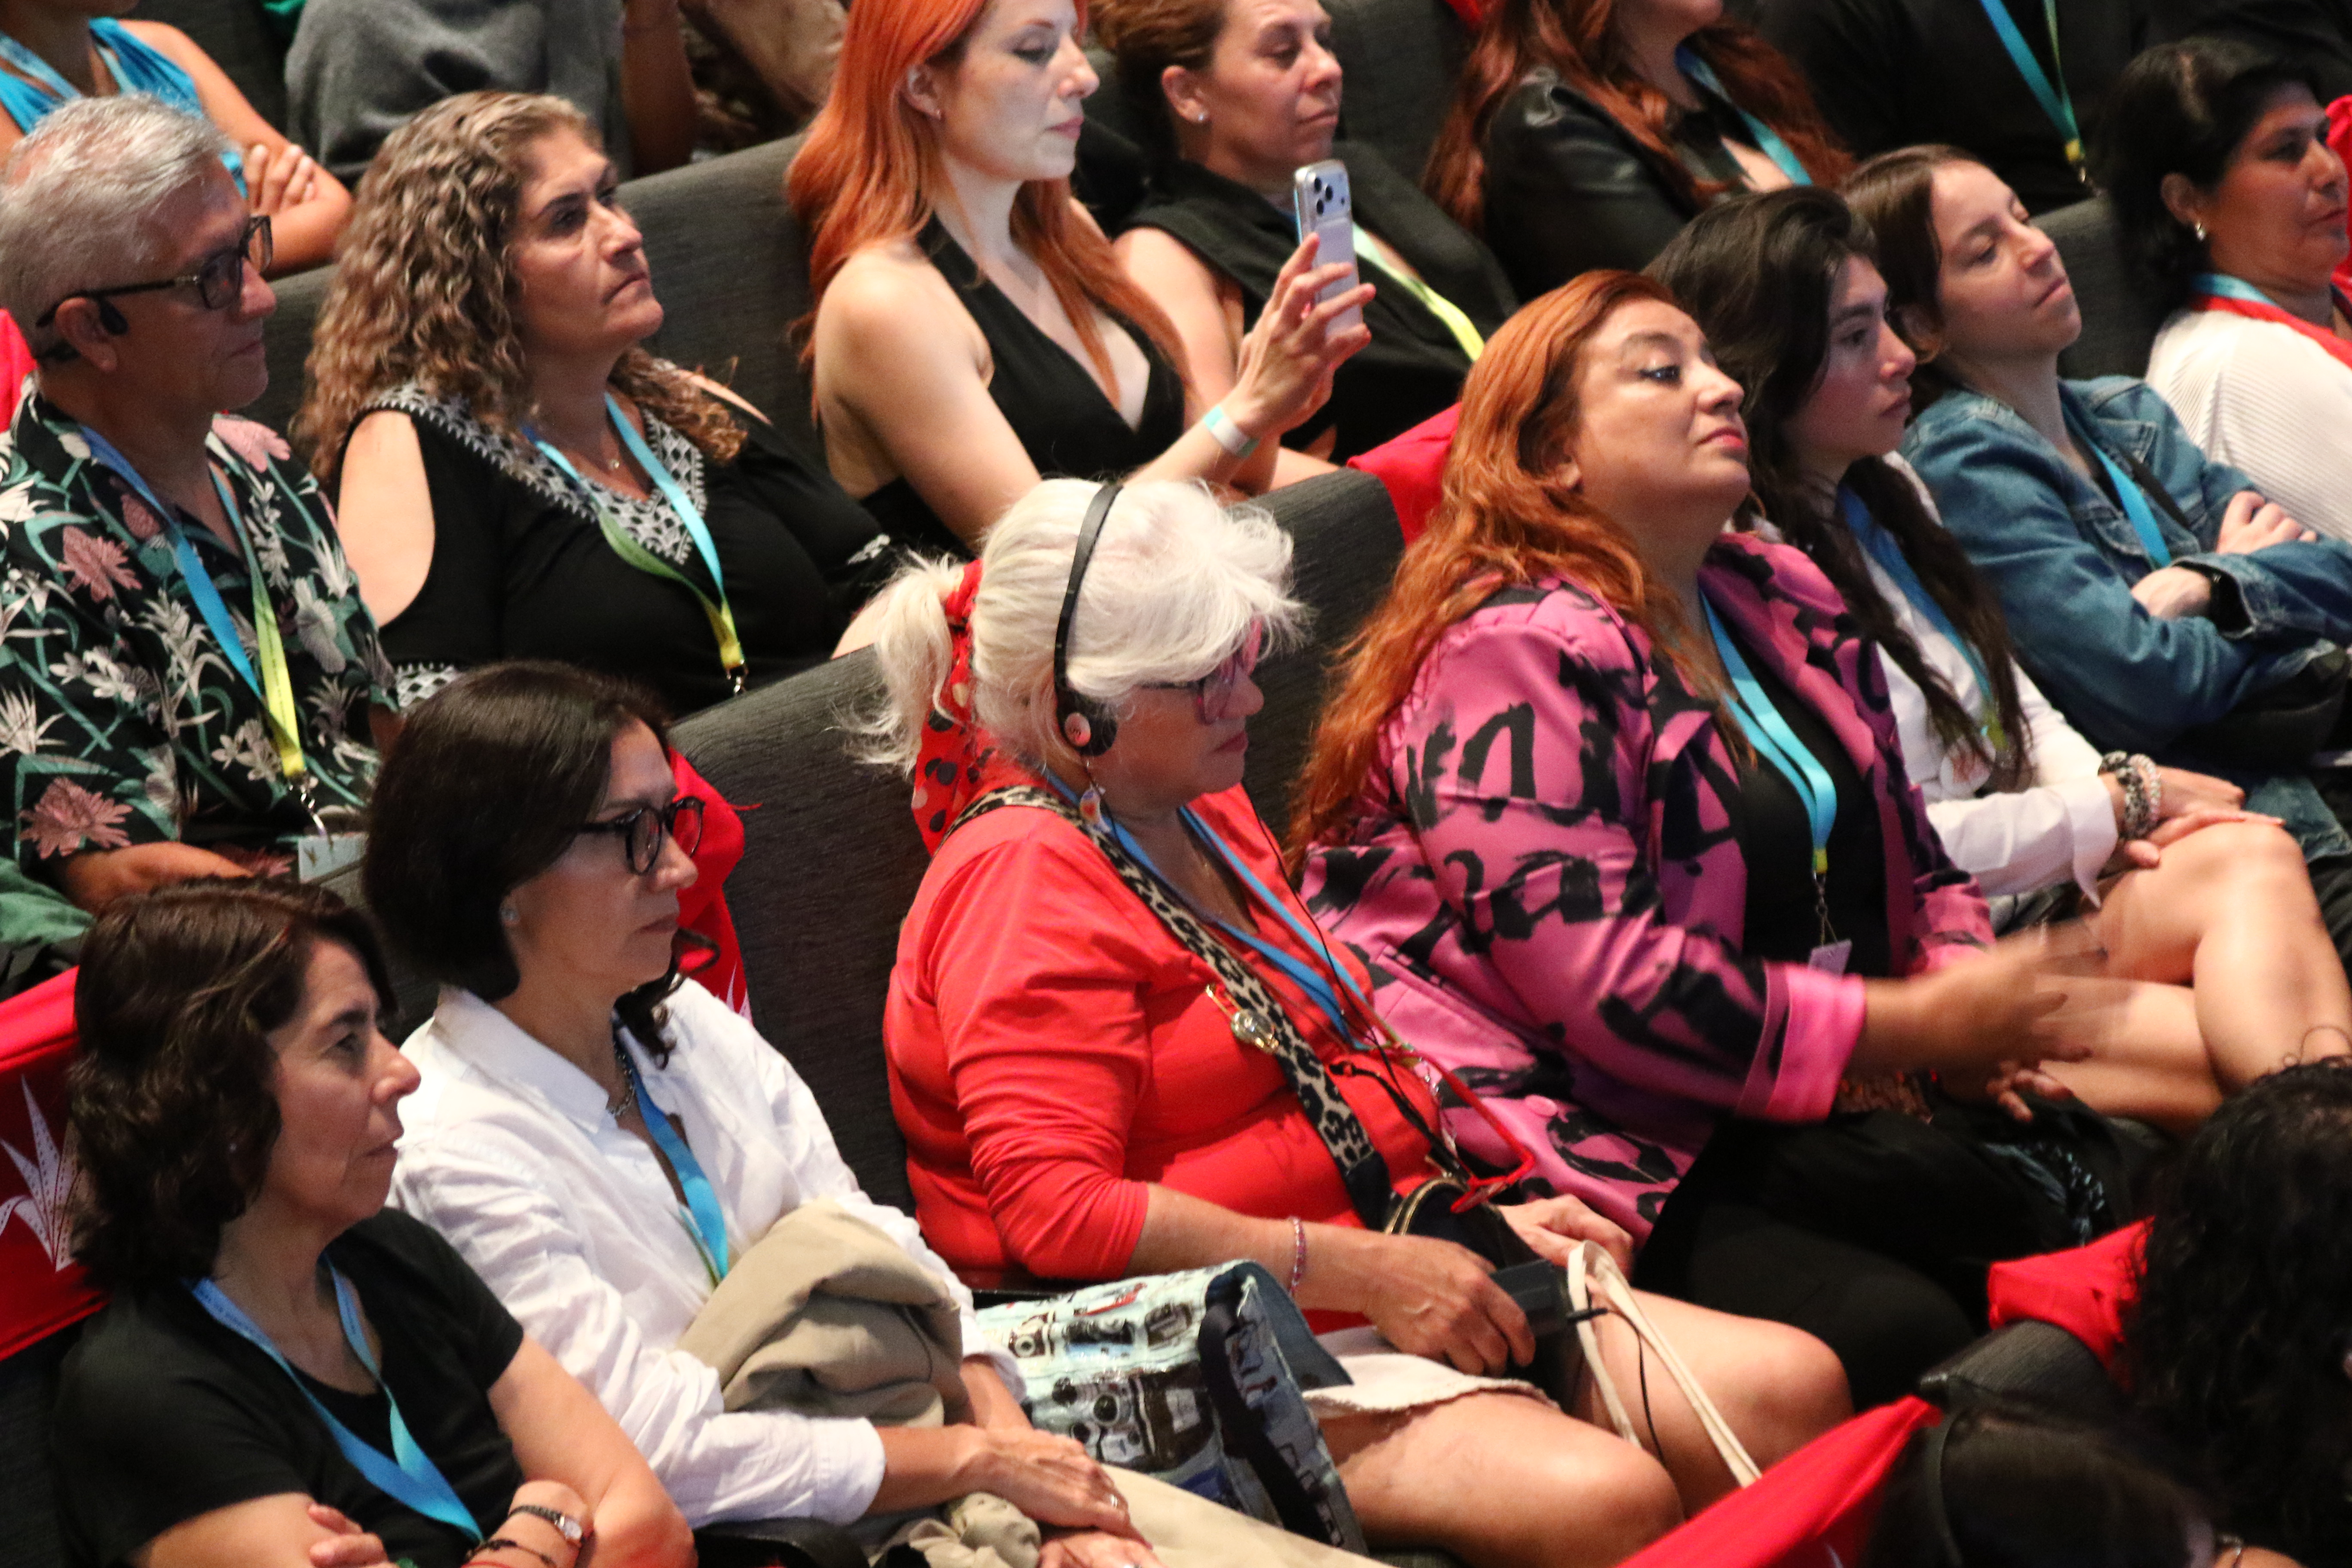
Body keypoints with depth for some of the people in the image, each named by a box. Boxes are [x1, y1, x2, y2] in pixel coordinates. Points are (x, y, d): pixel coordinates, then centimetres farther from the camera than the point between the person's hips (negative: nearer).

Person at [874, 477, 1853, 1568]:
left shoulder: (1204, 815, 17)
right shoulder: (1023, 876, -13)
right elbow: (1054, 1210, -23)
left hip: (1388, 1284, 10)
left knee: (1791, 1393, -8)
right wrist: (1360, 1271, -22)